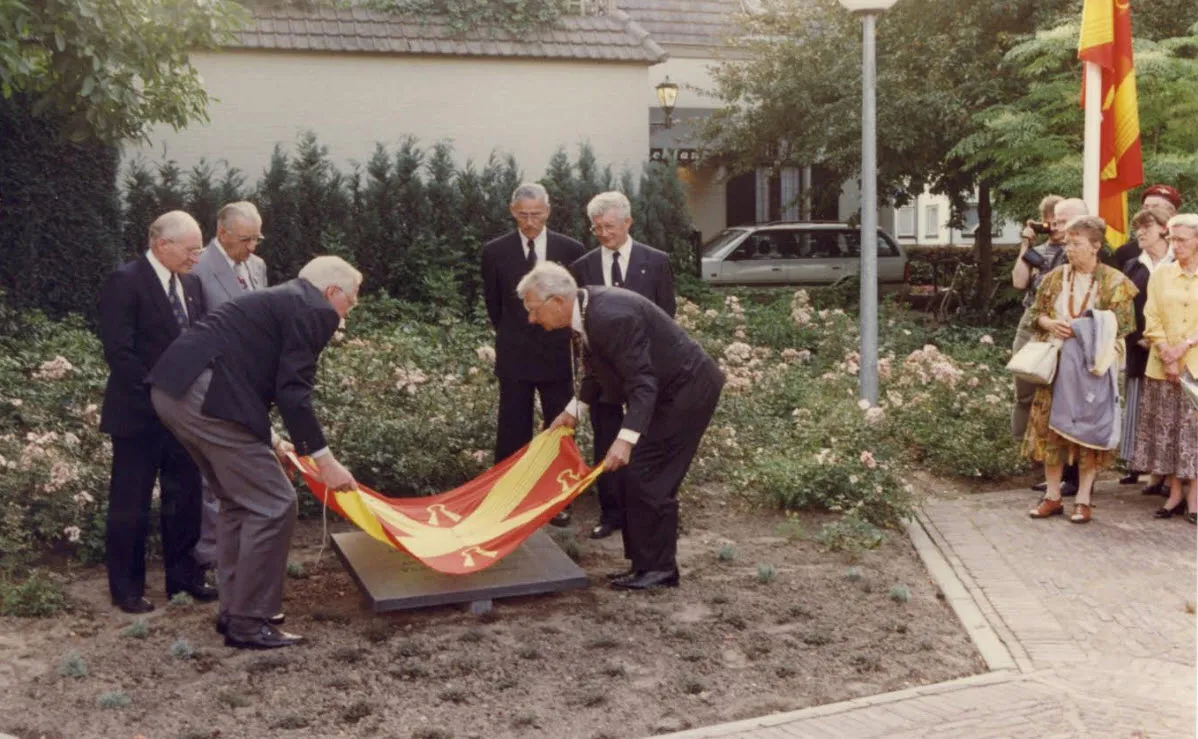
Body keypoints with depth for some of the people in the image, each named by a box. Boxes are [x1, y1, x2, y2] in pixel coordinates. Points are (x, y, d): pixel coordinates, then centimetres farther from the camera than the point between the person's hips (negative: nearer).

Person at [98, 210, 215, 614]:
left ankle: (182, 575, 26)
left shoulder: (191, 283, 9)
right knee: (130, 504, 4)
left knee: (185, 498, 13)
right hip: (139, 413, -7)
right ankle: (127, 588, 16)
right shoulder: (125, 281, -13)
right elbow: (118, 351, -18)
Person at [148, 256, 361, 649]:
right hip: (204, 396, -11)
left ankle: (234, 610, 28)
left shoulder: (282, 300, 27)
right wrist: (324, 460, -7)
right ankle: (248, 623, 5)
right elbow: (292, 391, -11)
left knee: (240, 501, 21)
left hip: (174, 387, 11)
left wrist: (267, 442, 34)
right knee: (272, 504, -3)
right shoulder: (314, 311, -2)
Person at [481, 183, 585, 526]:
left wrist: (567, 338, 10)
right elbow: (493, 304, 9)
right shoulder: (495, 251, -2)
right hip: (514, 356, -1)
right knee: (513, 433, 5)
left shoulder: (570, 250, -2)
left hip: (557, 354, 1)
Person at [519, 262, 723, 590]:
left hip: (687, 390, -10)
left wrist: (626, 439, -40)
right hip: (666, 389, 10)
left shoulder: (612, 316, -30)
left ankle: (659, 567, 3)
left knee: (648, 477, -8)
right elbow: (595, 369, 16)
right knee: (636, 475, 12)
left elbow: (641, 382, -33)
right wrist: (573, 410, 11)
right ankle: (646, 562, 20)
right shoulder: (586, 310, -1)